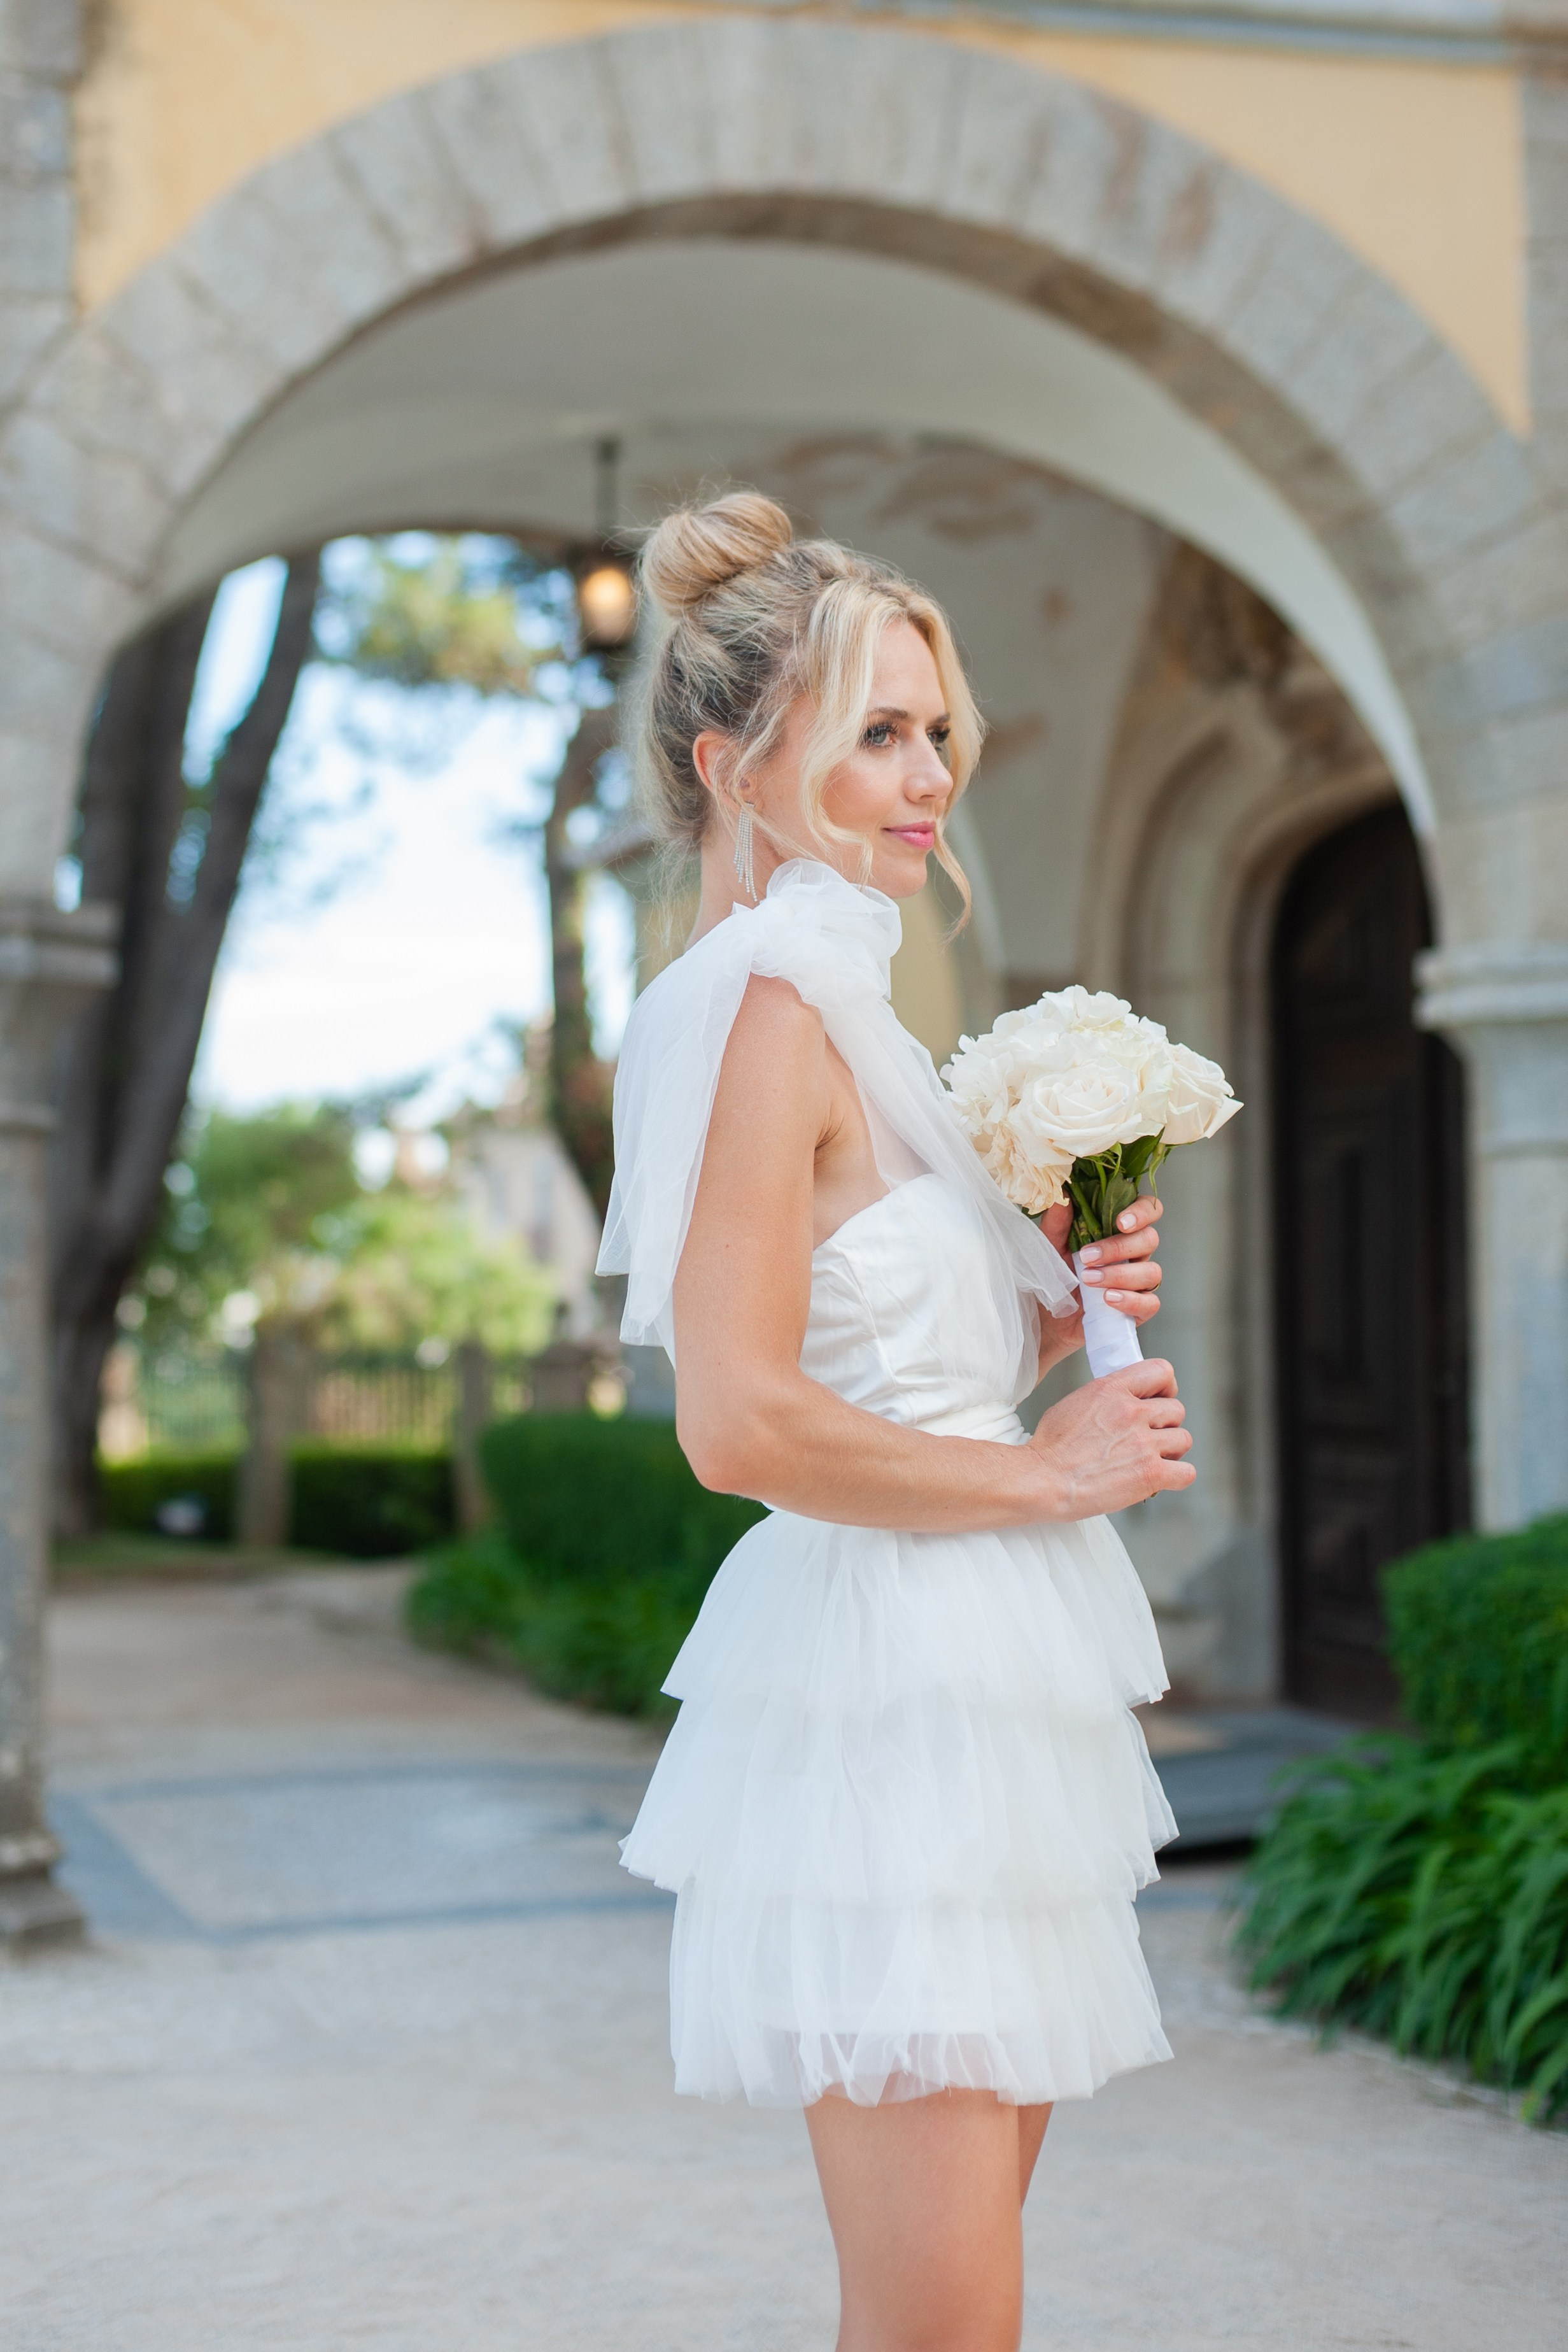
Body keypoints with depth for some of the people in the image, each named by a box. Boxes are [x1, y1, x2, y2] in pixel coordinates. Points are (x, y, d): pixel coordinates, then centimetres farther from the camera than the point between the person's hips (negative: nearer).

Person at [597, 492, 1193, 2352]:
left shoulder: (838, 1006, 16)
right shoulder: (767, 1009, -13)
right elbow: (740, 1421, -23)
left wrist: (1050, 1310, 6)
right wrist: (1045, 1470, -12)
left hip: (974, 1688, 10)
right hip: (884, 1680, -10)